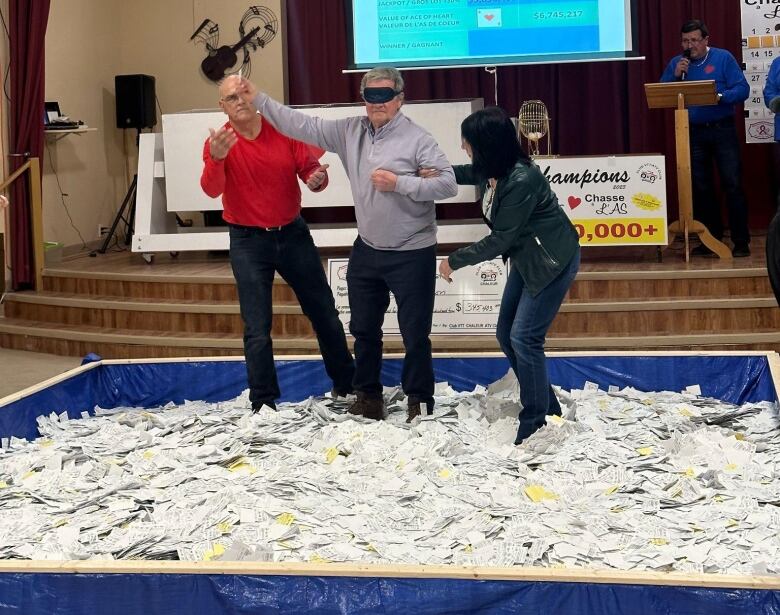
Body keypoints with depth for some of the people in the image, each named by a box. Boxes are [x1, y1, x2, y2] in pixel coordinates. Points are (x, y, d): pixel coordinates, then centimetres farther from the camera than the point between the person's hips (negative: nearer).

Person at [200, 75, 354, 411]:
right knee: (257, 329, -1)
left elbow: (310, 167, -2)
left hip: (293, 233, 3)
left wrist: (317, 177, -26)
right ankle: (263, 403, 10)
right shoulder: (218, 142, -11)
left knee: (324, 312, 14)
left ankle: (347, 385, 30)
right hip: (248, 241, -3)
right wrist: (216, 158, -45)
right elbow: (212, 190, -25)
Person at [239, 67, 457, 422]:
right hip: (366, 251, 6)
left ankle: (419, 400, 20)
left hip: (412, 255, -6)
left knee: (415, 333, 3)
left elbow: (448, 183, -18)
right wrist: (259, 100, 1)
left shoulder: (417, 139, -13)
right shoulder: (350, 132, 2)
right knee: (364, 328, 18)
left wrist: (400, 183, -24)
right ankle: (367, 394, 34)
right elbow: (304, 126, 4)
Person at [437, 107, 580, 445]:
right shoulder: (492, 171, -5)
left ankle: (536, 423, 0)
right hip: (525, 258, 10)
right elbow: (468, 173, 20)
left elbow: (500, 239, -24)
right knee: (506, 334, 10)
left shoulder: (521, 181, -30)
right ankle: (547, 405, 23)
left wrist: (455, 260, -15)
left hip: (552, 260, -10)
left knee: (523, 337, -12)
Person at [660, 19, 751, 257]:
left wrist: (720, 97, -25)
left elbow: (742, 89, -8)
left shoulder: (723, 58, -1)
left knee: (732, 185, -5)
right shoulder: (676, 63, 8)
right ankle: (711, 238, 18)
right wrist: (675, 76, -12)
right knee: (701, 187, 8)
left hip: (723, 130, -3)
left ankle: (741, 240, -1)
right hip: (693, 133, 4)